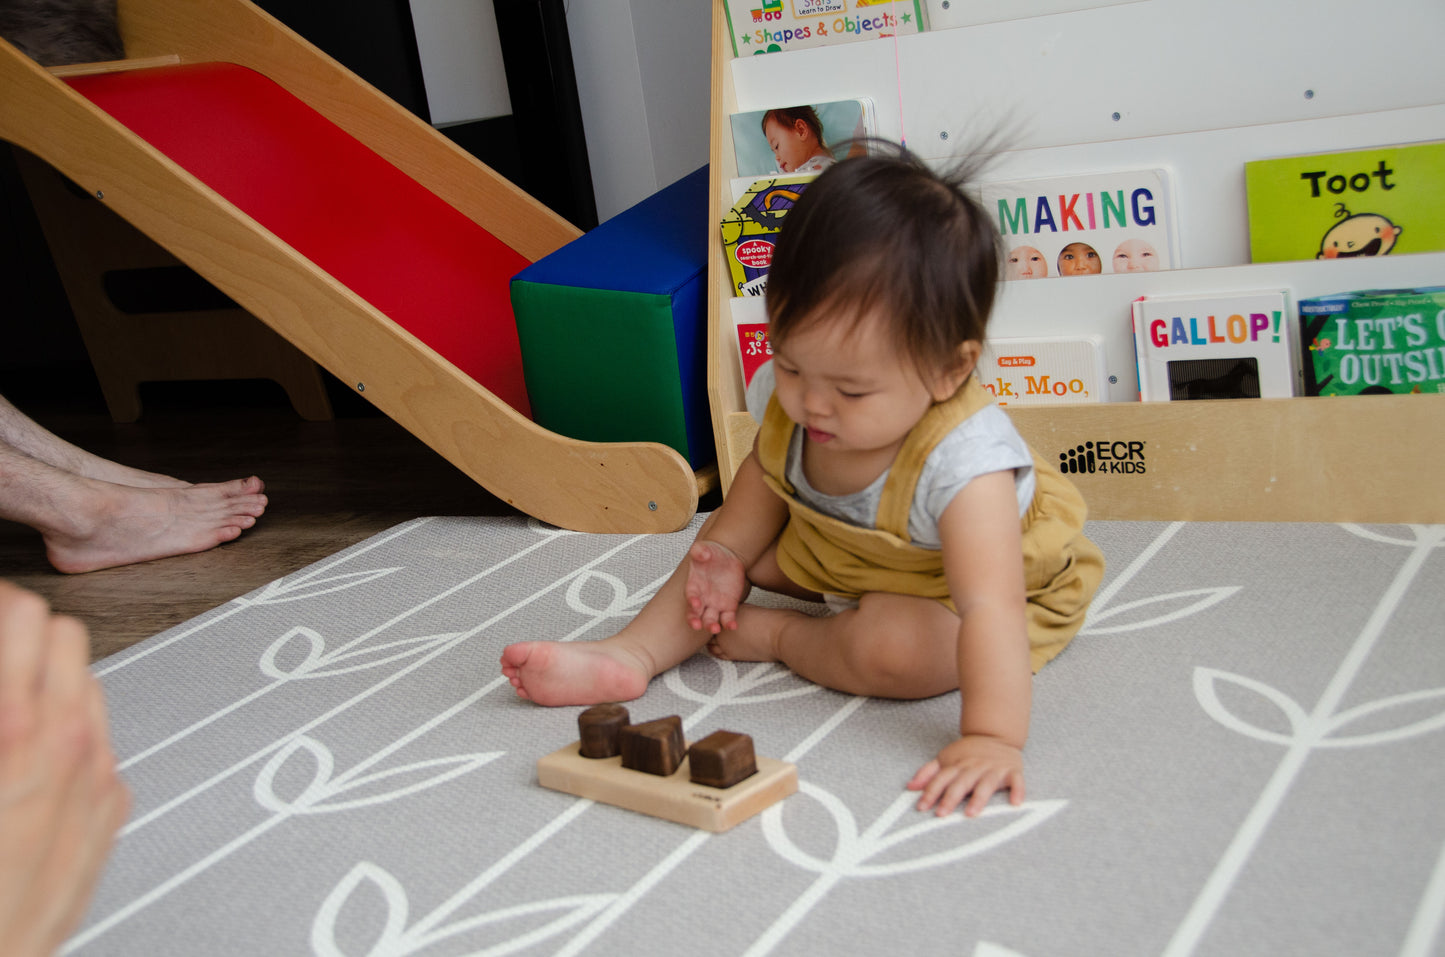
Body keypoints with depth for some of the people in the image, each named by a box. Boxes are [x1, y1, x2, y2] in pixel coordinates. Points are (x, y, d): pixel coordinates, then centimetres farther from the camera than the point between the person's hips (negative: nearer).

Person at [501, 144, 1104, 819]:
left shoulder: (963, 459, -42)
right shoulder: (791, 397, -21)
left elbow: (989, 605, -49)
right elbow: (769, 471, 1)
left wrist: (991, 738, -57)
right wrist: (725, 552, -11)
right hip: (836, 546, 7)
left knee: (893, 650, -34)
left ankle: (775, 636, -8)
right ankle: (630, 654, -6)